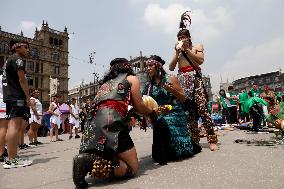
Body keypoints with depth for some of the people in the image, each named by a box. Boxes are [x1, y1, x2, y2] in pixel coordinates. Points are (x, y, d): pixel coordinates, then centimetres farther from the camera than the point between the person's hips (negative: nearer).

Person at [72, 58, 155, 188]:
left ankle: (88, 160, -4)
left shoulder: (105, 83, 35)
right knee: (132, 168, 3)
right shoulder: (132, 78, 17)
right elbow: (139, 107, 12)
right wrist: (152, 112, 33)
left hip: (93, 125, 7)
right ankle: (93, 161, -18)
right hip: (111, 122, -7)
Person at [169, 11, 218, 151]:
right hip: (182, 81, 3)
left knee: (202, 109, -14)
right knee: (189, 111, 2)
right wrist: (178, 52, 2)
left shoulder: (197, 47, 14)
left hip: (195, 79, -3)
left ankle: (212, 140, -8)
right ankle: (194, 140, 8)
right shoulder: (177, 51, 21)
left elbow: (200, 60, -6)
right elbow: (171, 68, 10)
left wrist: (187, 49, -5)